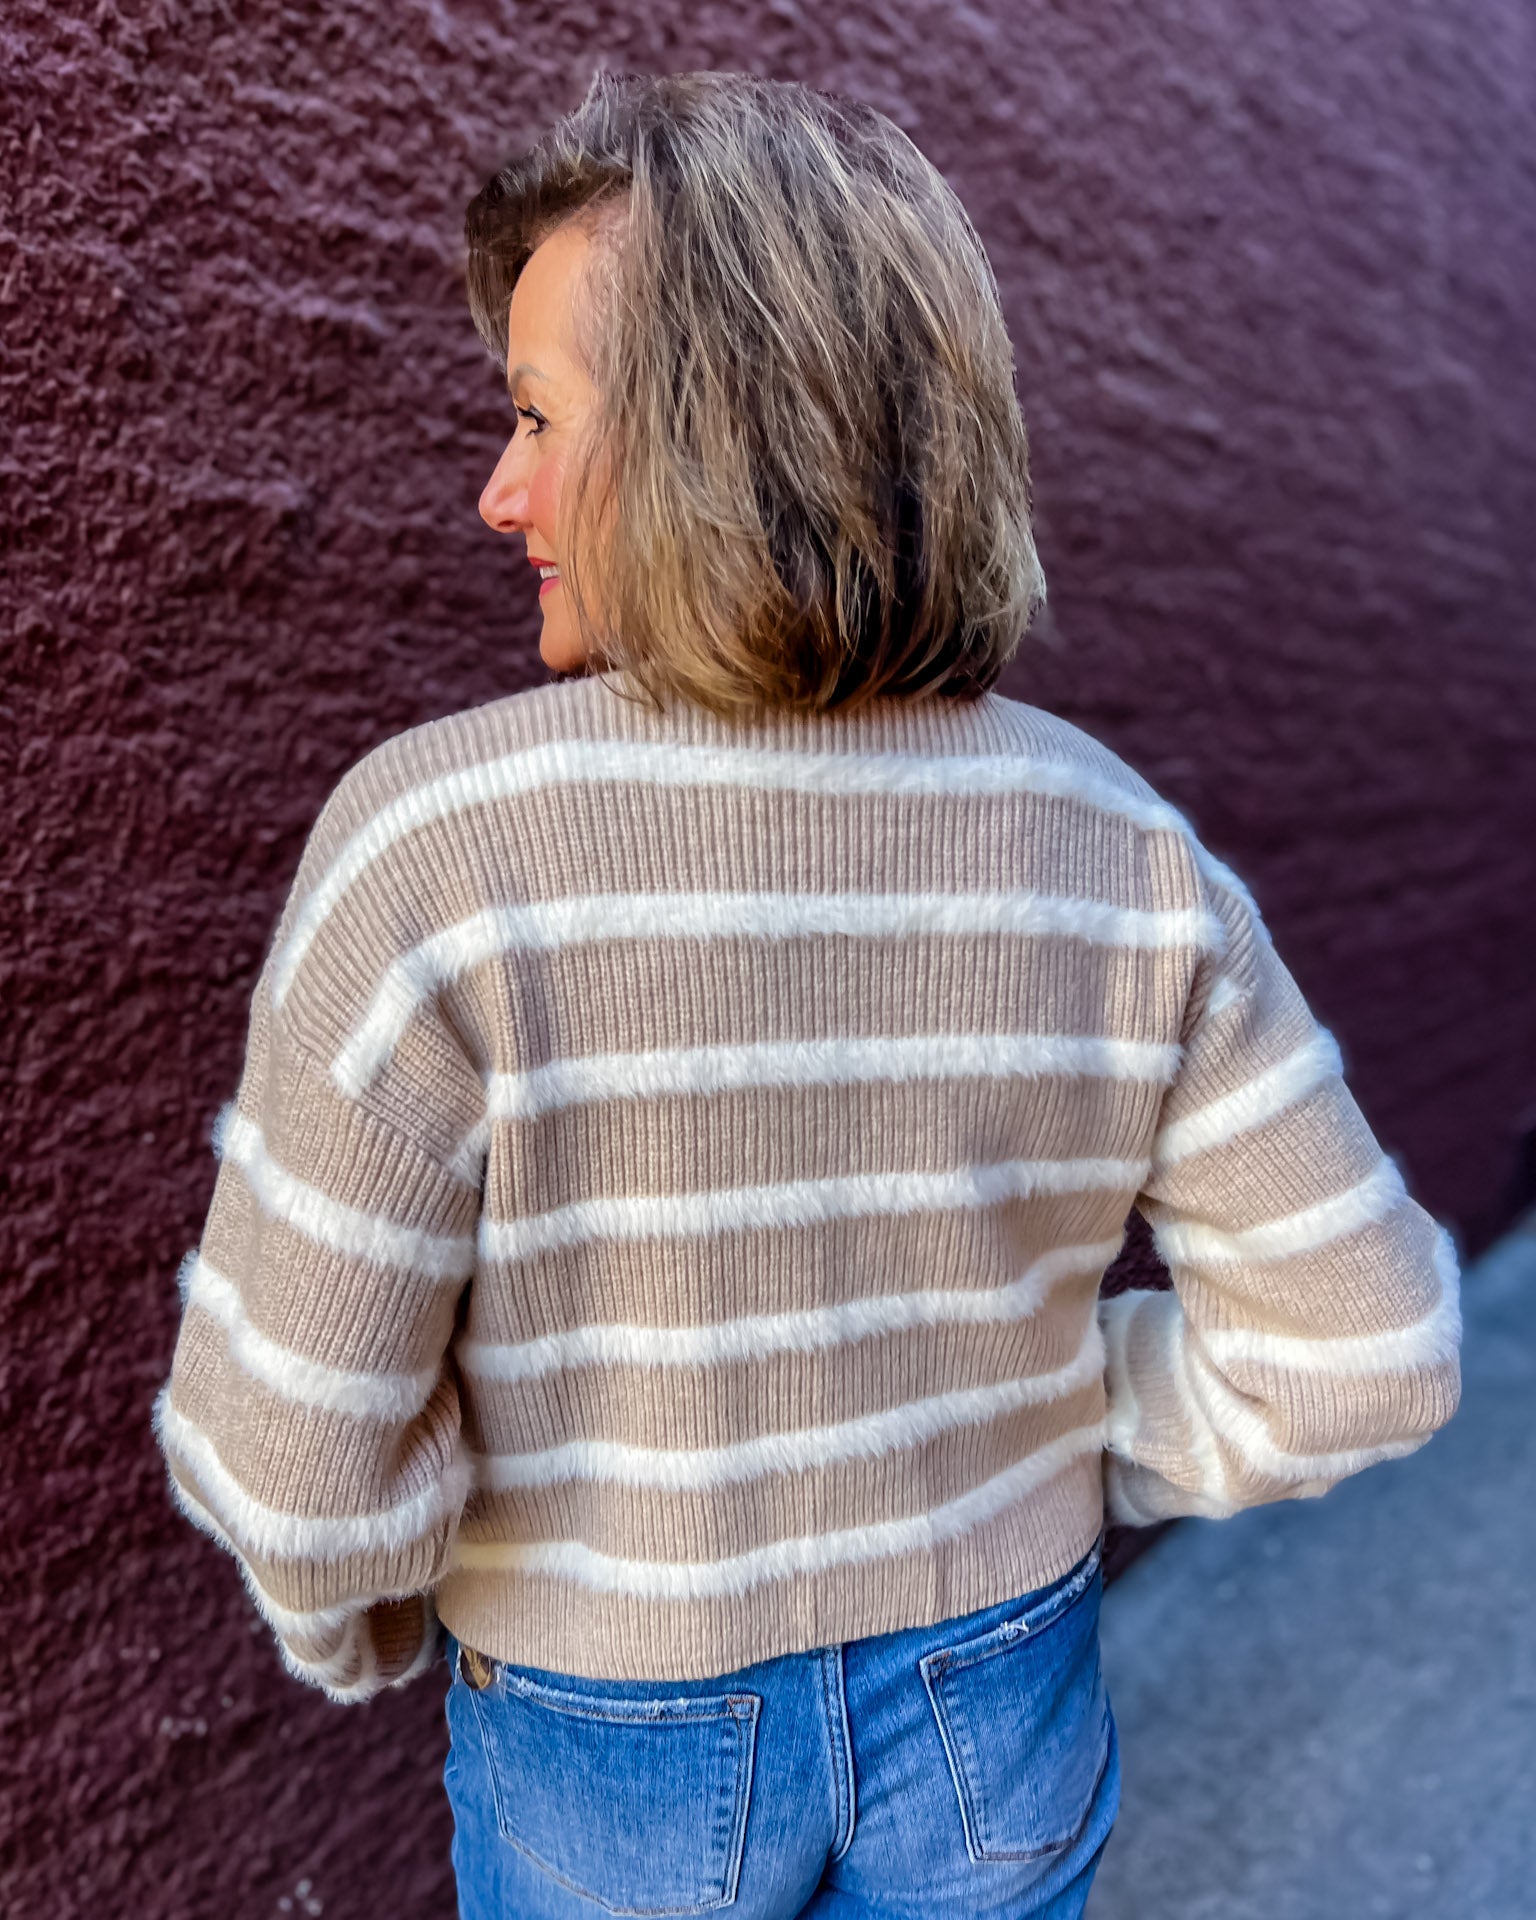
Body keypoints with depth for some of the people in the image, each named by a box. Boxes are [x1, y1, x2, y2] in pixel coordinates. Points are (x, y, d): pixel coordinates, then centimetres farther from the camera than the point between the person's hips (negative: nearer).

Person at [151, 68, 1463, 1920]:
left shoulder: (436, 845, -30)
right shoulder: (1113, 853, -19)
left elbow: (288, 1439, -24)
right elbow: (1362, 1345, -13)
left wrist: (360, 1623, 0)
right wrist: (1050, 1439, 4)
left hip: (616, 1737, -1)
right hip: (986, 1706, 3)